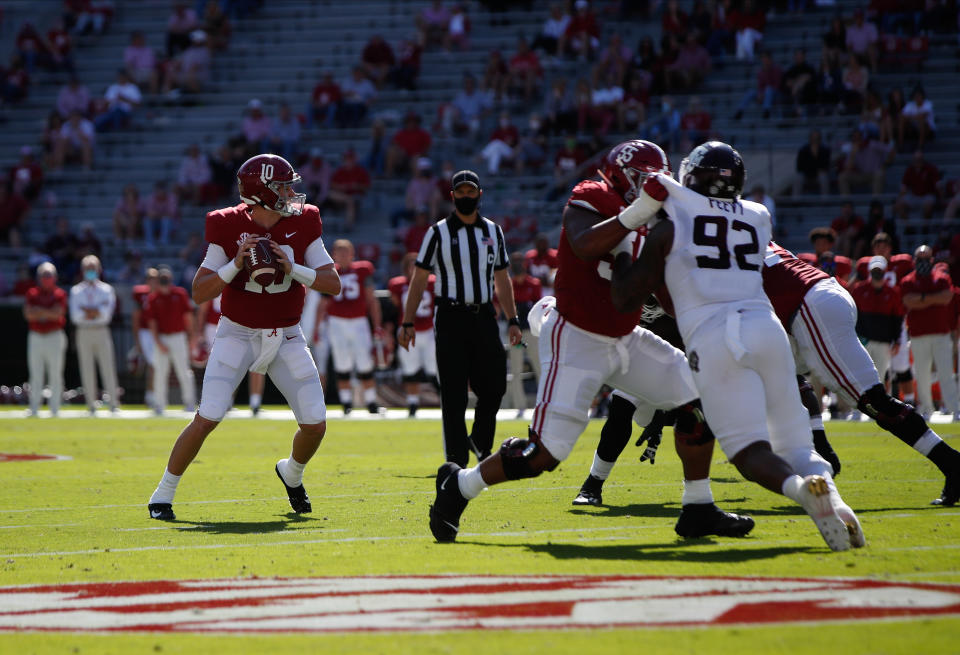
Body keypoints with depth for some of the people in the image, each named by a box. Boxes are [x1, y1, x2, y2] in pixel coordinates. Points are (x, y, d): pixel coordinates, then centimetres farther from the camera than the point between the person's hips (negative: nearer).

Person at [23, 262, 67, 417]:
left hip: (55, 337, -2)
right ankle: (34, 409, 7)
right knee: (36, 375, 3)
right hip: (35, 337, 2)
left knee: (55, 374, -2)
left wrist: (38, 311, -12)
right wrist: (48, 313, -13)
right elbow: (28, 314, -5)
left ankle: (54, 409, 1)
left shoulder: (59, 294, 1)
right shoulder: (32, 294, 8)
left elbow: (58, 313, -13)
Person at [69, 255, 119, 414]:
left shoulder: (107, 289, 10)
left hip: (101, 332, -1)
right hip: (84, 333, 1)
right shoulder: (76, 291, 10)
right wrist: (96, 312, -8)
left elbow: (106, 312, -6)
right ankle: (91, 404, 4)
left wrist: (85, 310, -8)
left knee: (108, 367, -6)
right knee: (87, 370, -1)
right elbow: (75, 316, -3)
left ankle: (113, 403, -4)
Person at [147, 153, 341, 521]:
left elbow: (333, 284, -6)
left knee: (315, 425, -4)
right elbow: (200, 293, -11)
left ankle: (292, 473, 30)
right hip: (238, 335, -3)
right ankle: (163, 495, 1)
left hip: (286, 338, 3)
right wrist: (235, 265, -25)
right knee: (208, 418, -15)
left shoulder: (304, 223, -5)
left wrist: (293, 269, -21)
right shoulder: (228, 227, -12)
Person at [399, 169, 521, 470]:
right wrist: (407, 323, -6)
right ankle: (456, 458, 3)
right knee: (454, 393, -2)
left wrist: (512, 320, 10)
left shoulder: (493, 231, 12)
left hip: (484, 318, 3)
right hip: (451, 318, -3)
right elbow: (419, 279, 0)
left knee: (493, 386, 0)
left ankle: (480, 443, 23)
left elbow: (502, 280, 17)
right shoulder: (438, 233, 0)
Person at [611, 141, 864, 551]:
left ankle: (802, 488, -37)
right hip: (766, 328, 3)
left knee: (752, 454, -5)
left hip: (713, 339, -3)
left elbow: (626, 298, 13)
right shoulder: (758, 218, 21)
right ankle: (829, 493, -23)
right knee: (794, 444, 9)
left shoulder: (671, 224, 11)